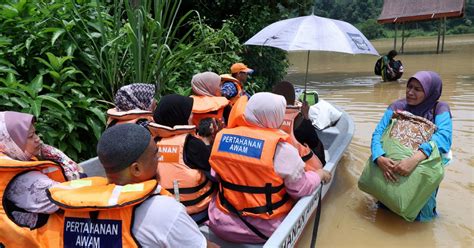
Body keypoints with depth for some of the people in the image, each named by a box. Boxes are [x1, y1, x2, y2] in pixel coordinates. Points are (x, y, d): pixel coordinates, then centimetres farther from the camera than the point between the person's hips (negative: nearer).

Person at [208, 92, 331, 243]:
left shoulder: (222, 136, -6)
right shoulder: (281, 148, -20)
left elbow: (217, 176, 7)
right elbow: (301, 189, -12)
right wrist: (319, 175, 7)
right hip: (266, 229, -4)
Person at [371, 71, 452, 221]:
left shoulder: (439, 109, -9)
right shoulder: (397, 107, -3)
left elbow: (444, 136, -28)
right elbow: (378, 133, -15)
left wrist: (415, 159, -45)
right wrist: (379, 158, -36)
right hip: (393, 162, 2)